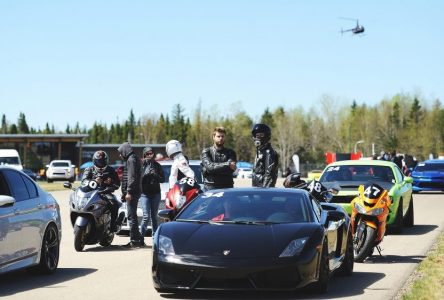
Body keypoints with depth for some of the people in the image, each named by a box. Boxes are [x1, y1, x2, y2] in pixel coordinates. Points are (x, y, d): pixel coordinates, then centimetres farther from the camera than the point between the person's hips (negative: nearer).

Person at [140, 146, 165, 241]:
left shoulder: (157, 165, 10)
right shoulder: (141, 164, 2)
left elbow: (163, 179, 7)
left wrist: (155, 175, -11)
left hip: (156, 193, 3)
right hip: (145, 193, -3)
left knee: (154, 217, 8)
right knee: (146, 216, -12)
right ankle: (141, 237, -7)